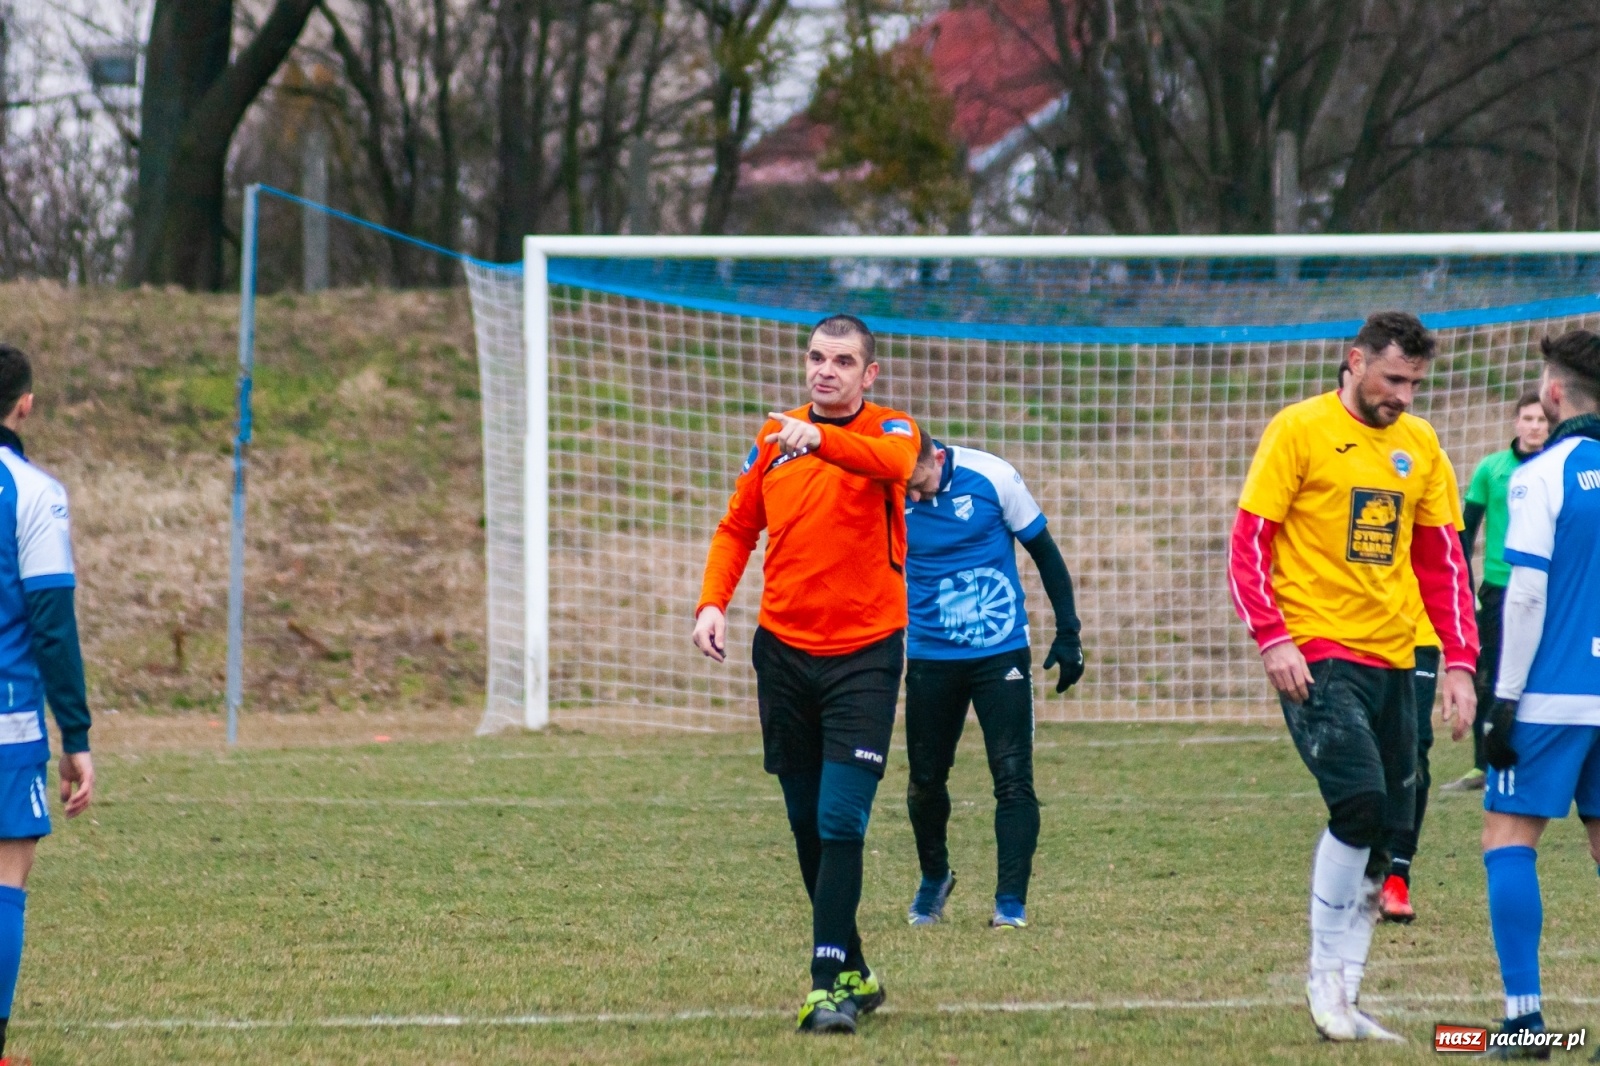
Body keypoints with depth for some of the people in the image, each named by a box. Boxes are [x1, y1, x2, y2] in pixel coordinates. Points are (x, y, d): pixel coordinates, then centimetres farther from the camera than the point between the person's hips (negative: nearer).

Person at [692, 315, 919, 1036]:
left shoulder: (889, 431, -4)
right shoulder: (774, 439, 9)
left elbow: (895, 461, -29)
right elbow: (737, 528, 18)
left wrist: (820, 439, -47)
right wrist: (712, 602, 0)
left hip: (864, 654, -5)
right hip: (783, 650, 5)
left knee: (840, 825, -14)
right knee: (806, 826, 11)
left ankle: (829, 989, -15)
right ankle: (853, 974, 24)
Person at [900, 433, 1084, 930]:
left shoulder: (990, 477, -12)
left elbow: (1044, 551, -1)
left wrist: (1068, 632, -1)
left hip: (1002, 652, -2)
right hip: (930, 659, 2)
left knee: (1013, 776, -10)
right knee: (925, 777, 9)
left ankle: (1011, 902, -7)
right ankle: (934, 877, 35)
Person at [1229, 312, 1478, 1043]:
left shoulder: (1419, 445, 11)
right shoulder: (1300, 430, -4)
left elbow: (1441, 560, 15)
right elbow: (1248, 542, -5)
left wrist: (1459, 662, 7)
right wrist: (1273, 638, -16)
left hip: (1391, 658, 6)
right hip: (1317, 655, -6)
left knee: (1380, 834, 4)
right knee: (1360, 804, -21)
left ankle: (1342, 1003, 12)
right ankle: (1327, 977, -7)